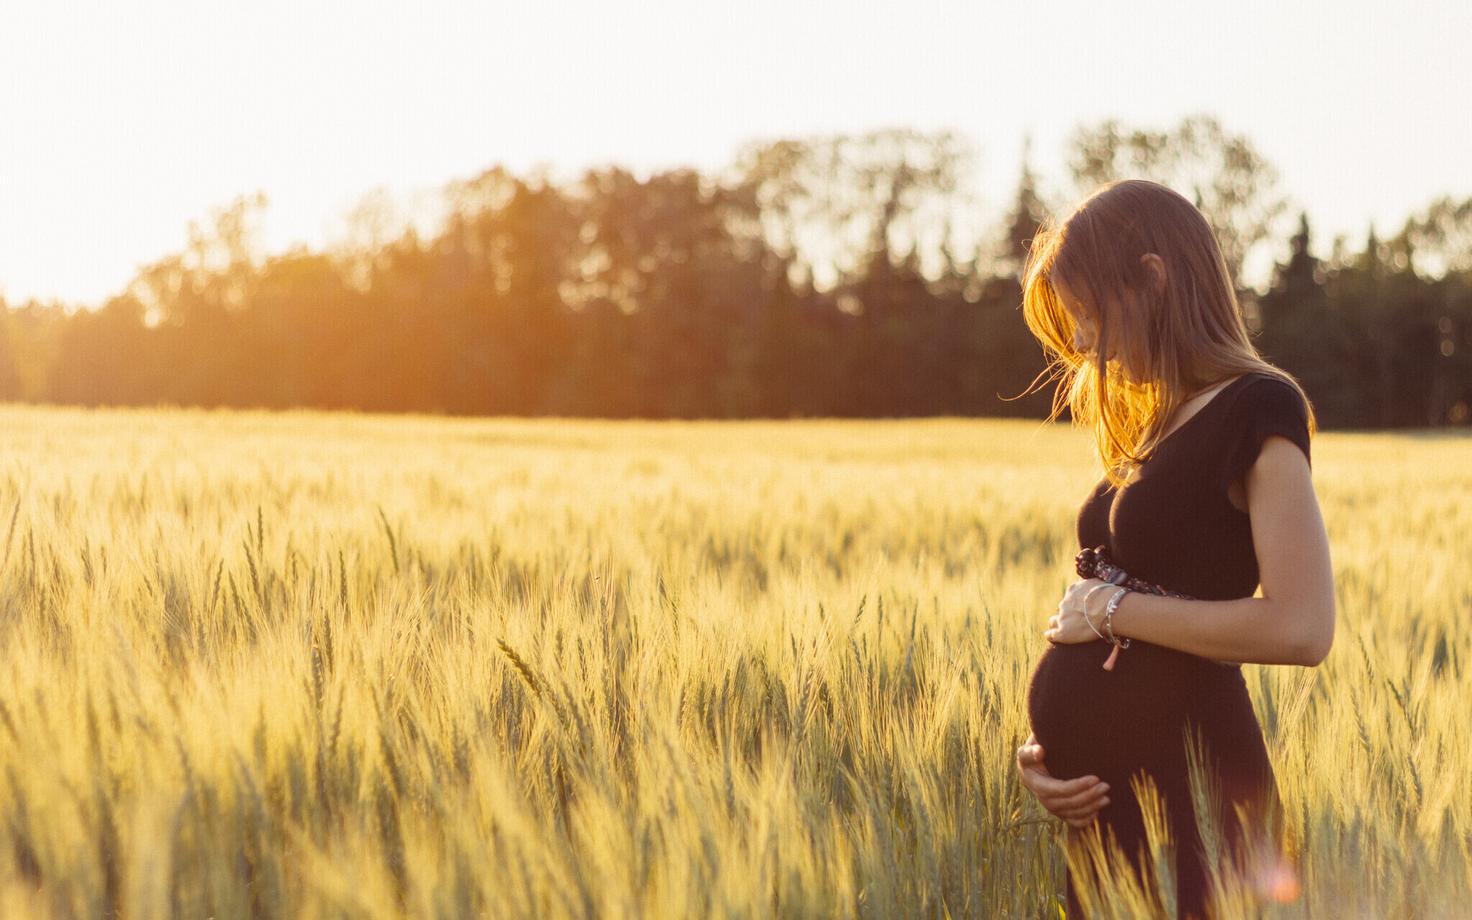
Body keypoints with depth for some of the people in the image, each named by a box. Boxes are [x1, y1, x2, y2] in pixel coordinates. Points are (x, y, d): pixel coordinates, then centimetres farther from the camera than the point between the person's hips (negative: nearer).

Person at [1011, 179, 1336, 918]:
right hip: (1107, 795, 8)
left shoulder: (1260, 409, -9)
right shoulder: (1154, 431, 14)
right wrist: (1040, 747, 0)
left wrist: (1112, 610, -13)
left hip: (1186, 787, -8)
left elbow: (1301, 628, -20)